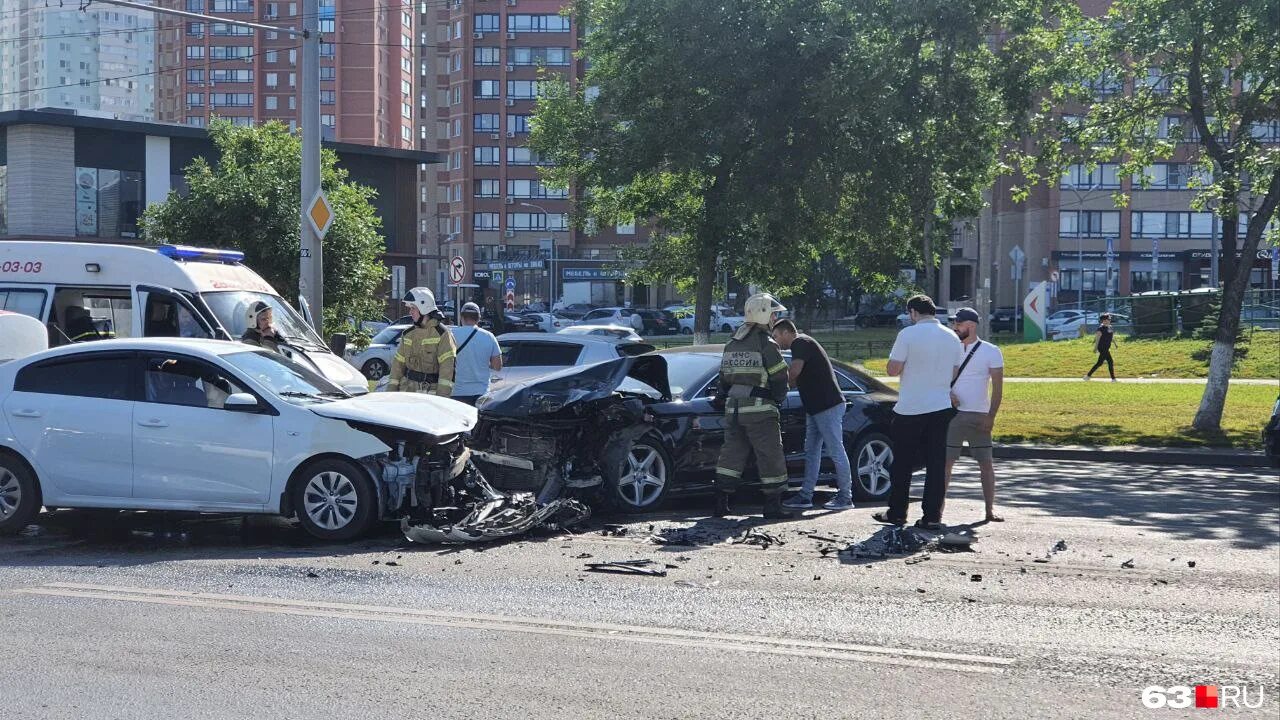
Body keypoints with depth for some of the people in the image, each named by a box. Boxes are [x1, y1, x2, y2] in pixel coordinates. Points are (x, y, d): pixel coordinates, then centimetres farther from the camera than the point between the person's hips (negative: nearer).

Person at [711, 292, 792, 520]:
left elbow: (724, 378, 17)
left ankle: (721, 504, 9)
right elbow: (780, 377, -8)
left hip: (733, 408, 7)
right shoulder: (766, 344, -10)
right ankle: (773, 506, 3)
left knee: (731, 454, 12)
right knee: (770, 457, 1)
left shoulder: (731, 343, 13)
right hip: (759, 409, -7)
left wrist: (721, 399, 25)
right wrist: (778, 398, 9)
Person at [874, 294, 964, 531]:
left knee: (902, 464, 8)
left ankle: (897, 513, 14)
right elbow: (954, 374, 15)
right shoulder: (952, 338, 6)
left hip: (910, 409, -4)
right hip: (941, 407, 4)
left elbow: (893, 369, -11)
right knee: (936, 464, 5)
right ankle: (932, 516, 3)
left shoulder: (909, 334, -11)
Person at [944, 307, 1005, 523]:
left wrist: (991, 416, -11)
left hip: (979, 416, -2)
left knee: (986, 463, 1)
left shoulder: (991, 352, -1)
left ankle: (990, 509, 7)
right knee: (945, 462, -1)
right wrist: (947, 393, -9)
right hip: (952, 414, 2)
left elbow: (997, 386, -3)